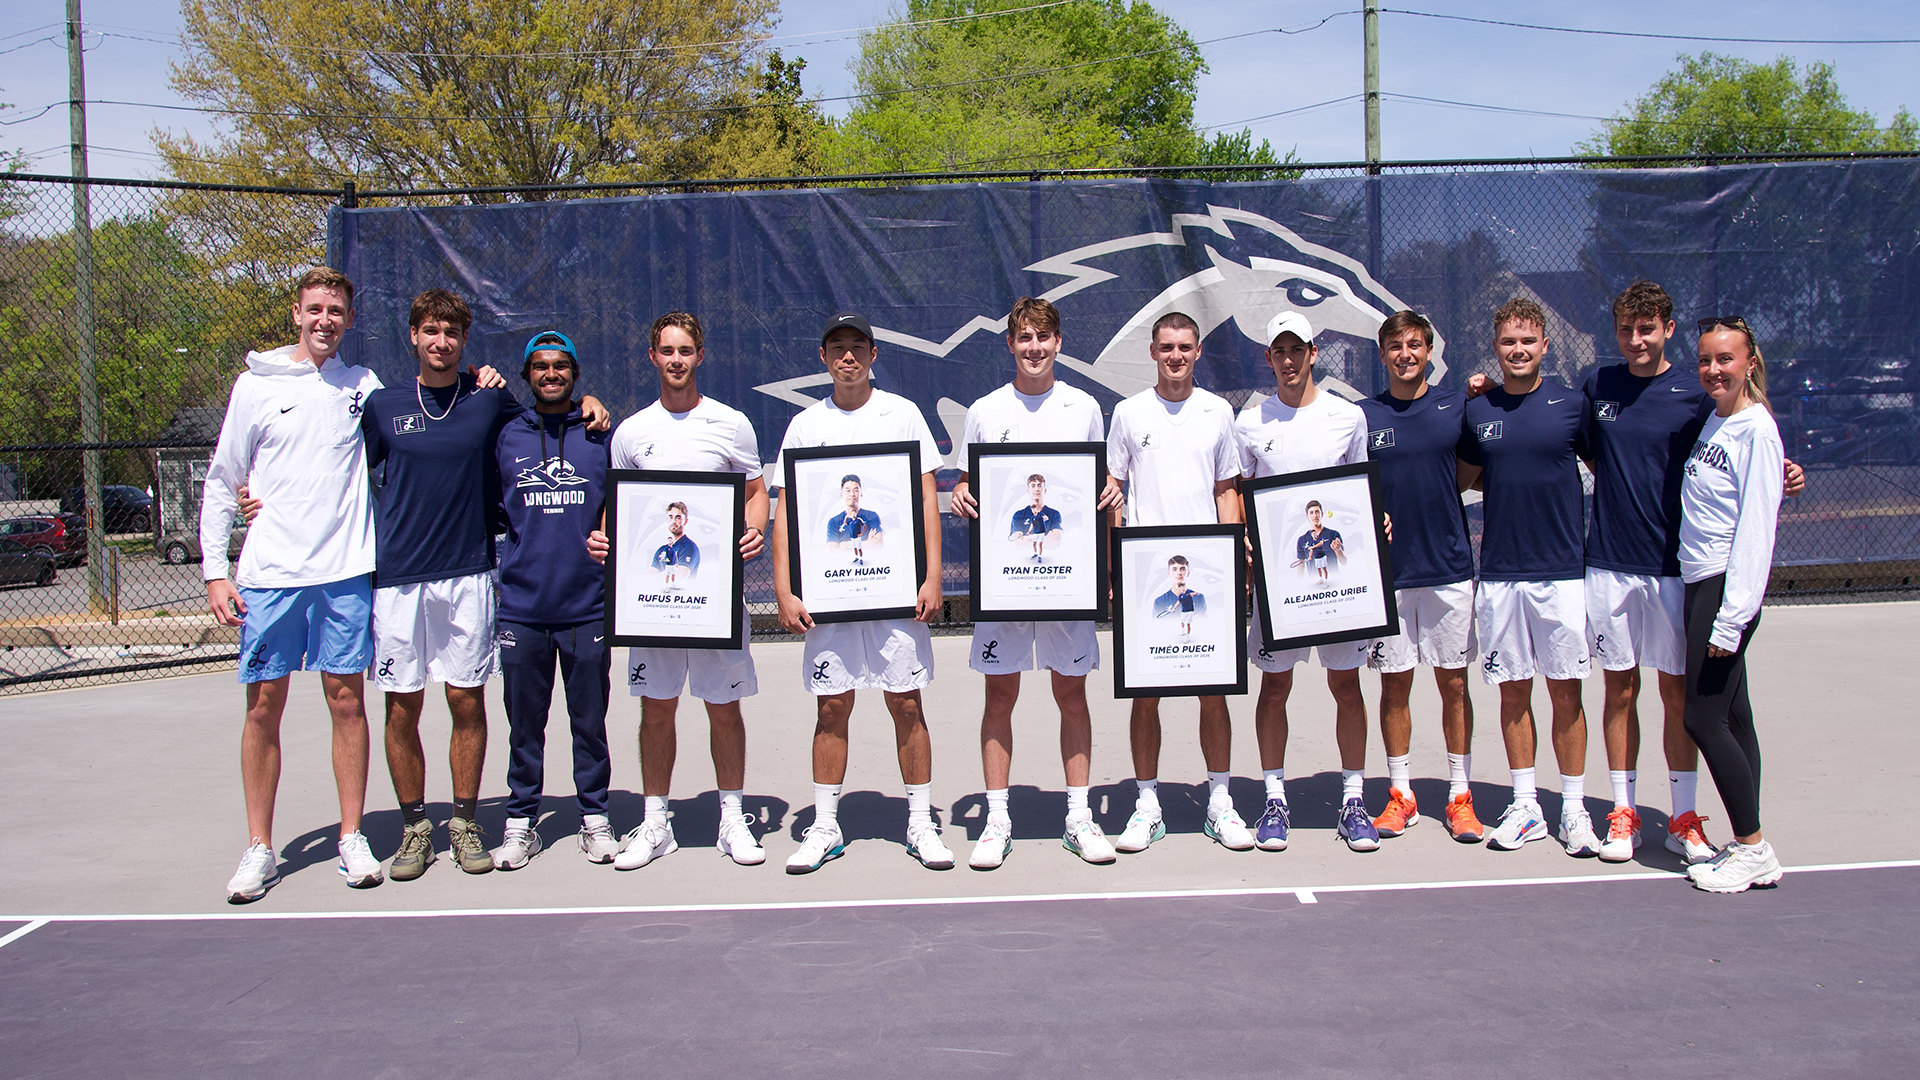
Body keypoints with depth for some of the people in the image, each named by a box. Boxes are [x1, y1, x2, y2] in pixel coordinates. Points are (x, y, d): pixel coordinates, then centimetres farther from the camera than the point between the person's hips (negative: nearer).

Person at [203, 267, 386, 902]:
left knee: (346, 701, 4)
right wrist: (215, 571, 0)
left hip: (345, 571, 1)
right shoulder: (256, 385, 4)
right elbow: (221, 485, 7)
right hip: (269, 574, 0)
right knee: (264, 707, 3)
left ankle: (352, 837, 15)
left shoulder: (363, 385, 8)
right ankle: (260, 849, 14)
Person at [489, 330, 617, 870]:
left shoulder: (601, 435, 6)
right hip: (521, 604, 1)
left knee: (590, 721, 6)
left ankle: (595, 817, 19)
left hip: (587, 604, -1)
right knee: (524, 724, 7)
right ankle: (520, 822, 19)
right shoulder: (505, 437, 8)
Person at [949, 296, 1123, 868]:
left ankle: (1079, 817, 15)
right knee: (1000, 696, 2)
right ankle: (997, 820, 11)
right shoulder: (984, 412, 7)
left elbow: (1100, 483, 15)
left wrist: (1112, 494, -7)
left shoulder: (1084, 407, 8)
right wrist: (959, 496, -10)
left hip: (1068, 570, 1)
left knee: (1072, 693, 6)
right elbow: (968, 484, 12)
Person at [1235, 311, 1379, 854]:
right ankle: (1275, 799, 14)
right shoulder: (1250, 421, 5)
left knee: (1347, 683, 4)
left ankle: (1353, 799, 15)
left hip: (1339, 568, 1)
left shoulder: (1348, 416, 6)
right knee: (1275, 685, 4)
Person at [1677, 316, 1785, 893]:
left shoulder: (1756, 430, -13)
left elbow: (1756, 529, -16)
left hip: (1728, 588, -8)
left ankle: (1752, 848, 5)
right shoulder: (1713, 421, 12)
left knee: (1703, 717, -6)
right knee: (1732, 716, 11)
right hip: (1699, 584, 8)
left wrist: (1730, 617, -19)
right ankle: (1749, 848, 18)